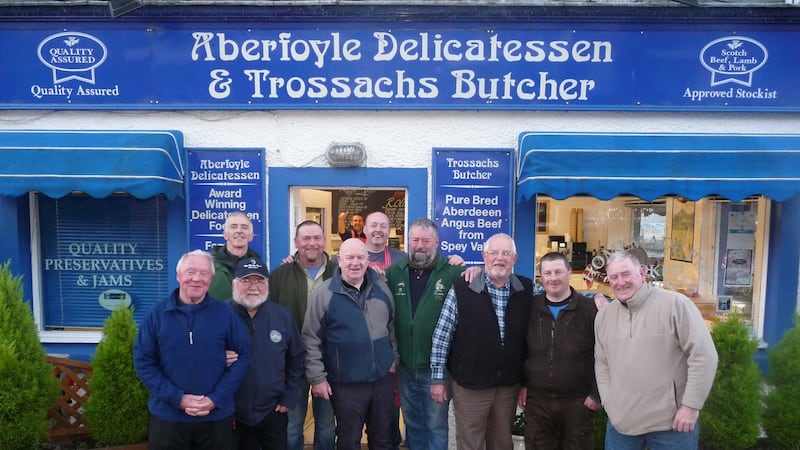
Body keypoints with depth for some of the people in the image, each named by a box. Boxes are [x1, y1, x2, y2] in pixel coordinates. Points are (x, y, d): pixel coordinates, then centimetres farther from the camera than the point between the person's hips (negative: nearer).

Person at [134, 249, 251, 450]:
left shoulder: (224, 313, -2)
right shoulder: (157, 313, -2)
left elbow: (244, 354, -2)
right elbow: (143, 361, -3)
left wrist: (217, 398, -11)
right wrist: (177, 398, -13)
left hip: (217, 417, 0)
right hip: (167, 416, 0)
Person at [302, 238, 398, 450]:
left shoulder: (381, 287, 2)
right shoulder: (324, 293, -11)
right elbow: (311, 339, -8)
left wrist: (394, 358, 10)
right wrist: (317, 378, -9)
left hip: (383, 377, 4)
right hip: (346, 383, -4)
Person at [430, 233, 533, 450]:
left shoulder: (527, 289, 0)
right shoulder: (462, 288, -10)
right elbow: (442, 334, -7)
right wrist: (438, 377, -7)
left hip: (509, 385, 3)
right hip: (470, 384, -3)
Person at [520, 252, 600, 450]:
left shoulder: (590, 308, -8)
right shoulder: (530, 307, 0)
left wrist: (597, 394, -5)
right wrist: (521, 384, 7)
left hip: (578, 401, -2)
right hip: (536, 400, 2)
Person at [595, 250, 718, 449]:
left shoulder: (675, 304, -10)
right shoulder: (603, 316, 6)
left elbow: (704, 355, -11)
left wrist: (691, 406, -11)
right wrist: (610, 403, 4)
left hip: (671, 422, -4)